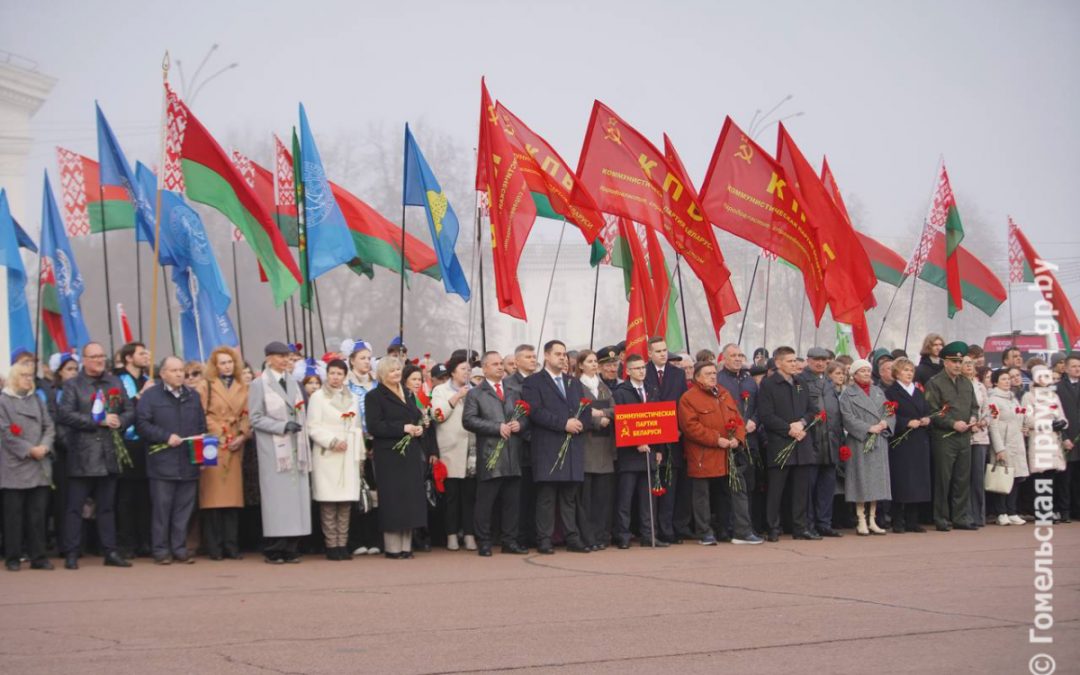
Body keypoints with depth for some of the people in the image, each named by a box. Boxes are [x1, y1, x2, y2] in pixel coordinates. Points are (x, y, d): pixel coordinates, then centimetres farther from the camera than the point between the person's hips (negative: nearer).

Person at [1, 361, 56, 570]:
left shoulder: (37, 400, 15)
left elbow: (49, 427, 11)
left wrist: (44, 447, -8)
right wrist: (29, 450, -13)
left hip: (40, 466, 4)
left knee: (38, 513, 4)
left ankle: (38, 556, 8)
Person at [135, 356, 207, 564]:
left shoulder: (193, 396, 15)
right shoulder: (150, 396, 0)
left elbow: (202, 426, 17)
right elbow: (142, 425, -8)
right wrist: (166, 436, -14)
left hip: (189, 463, 4)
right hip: (162, 463, -4)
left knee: (184, 508, 6)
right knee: (161, 508, -1)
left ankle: (180, 549, 14)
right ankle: (160, 550, 6)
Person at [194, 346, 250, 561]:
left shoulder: (243, 388, 16)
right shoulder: (205, 386, 5)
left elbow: (247, 416, 13)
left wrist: (243, 436, -3)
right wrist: (217, 436, -10)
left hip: (235, 448, 3)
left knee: (233, 494, 1)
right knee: (213, 494, -6)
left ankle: (231, 545, 6)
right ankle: (214, 547, -2)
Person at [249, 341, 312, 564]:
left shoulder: (293, 383, 16)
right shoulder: (259, 385, -1)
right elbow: (256, 418, -5)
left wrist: (299, 426, 6)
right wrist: (282, 426, -14)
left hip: (295, 447, 5)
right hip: (273, 448, -5)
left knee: (296, 495, 0)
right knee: (276, 496, -7)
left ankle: (291, 549, 3)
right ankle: (274, 551, -2)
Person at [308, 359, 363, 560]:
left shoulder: (352, 398, 17)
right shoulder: (318, 397, 2)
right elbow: (313, 427, -4)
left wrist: (360, 454, 14)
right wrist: (332, 441, -14)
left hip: (348, 456, 4)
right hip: (327, 456, -4)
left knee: (346, 502, 1)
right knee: (328, 502, -6)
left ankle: (342, 544, 5)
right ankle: (331, 546, -3)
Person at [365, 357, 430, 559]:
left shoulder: (408, 393, 18)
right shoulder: (374, 396, -3)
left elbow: (419, 417, 25)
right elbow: (374, 427, -12)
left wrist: (419, 428, 1)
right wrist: (403, 428, -17)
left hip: (412, 453, 6)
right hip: (389, 455, -6)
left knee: (411, 498, 3)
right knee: (393, 499, -5)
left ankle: (406, 545, 8)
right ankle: (392, 547, 0)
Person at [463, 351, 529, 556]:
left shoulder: (513, 392, 20)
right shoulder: (475, 394, 4)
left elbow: (525, 416, 20)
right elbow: (468, 420, -8)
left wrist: (520, 424, -4)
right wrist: (498, 428, -14)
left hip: (513, 456, 5)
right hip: (489, 456, -5)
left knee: (511, 501, 6)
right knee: (485, 502, -2)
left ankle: (509, 541, 13)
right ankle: (484, 543, 4)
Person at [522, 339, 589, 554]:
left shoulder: (574, 382, 22)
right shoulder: (533, 382, 2)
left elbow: (585, 409, 17)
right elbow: (536, 411, -10)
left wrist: (580, 423, -6)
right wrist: (564, 423, -15)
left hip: (573, 447, 5)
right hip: (547, 449, -5)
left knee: (570, 496, 7)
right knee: (546, 497, -4)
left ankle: (572, 538, 9)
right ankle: (544, 540, -1)